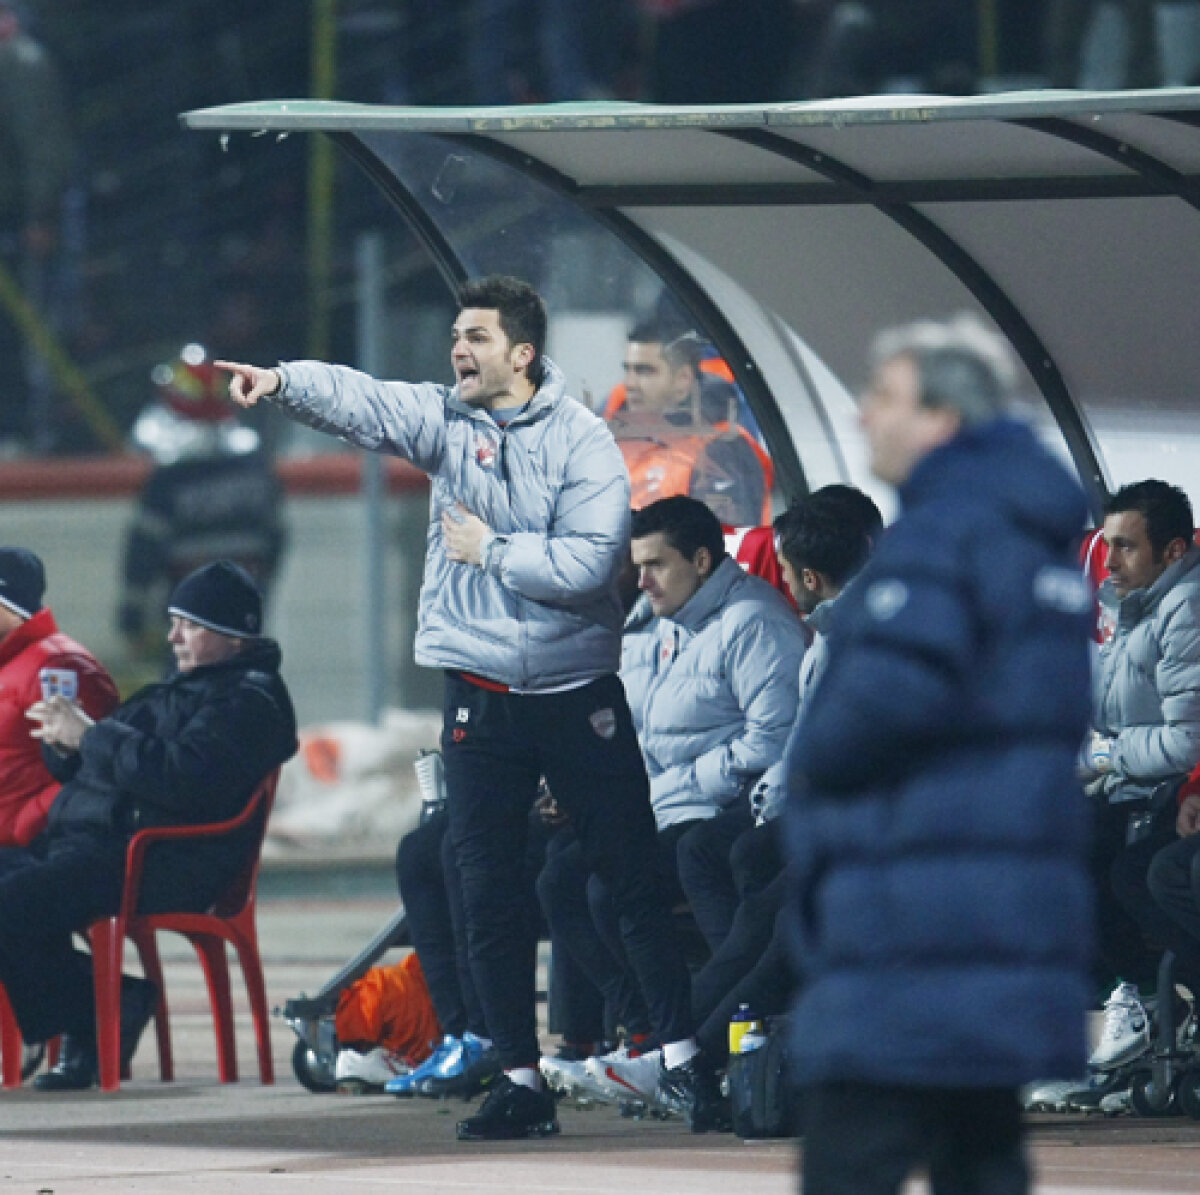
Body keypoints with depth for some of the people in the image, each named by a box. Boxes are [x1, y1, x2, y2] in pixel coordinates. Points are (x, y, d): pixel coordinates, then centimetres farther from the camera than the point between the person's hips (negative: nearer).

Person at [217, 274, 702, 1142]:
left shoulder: (583, 441, -8)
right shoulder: (444, 419, 1)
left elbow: (589, 563, -18)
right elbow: (359, 400, -18)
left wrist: (491, 551, -12)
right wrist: (282, 383, -35)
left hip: (580, 693, -3)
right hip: (481, 701, 3)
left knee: (634, 875, 1)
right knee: (489, 894, 3)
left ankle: (683, 1053, 10)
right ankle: (522, 1081, 10)